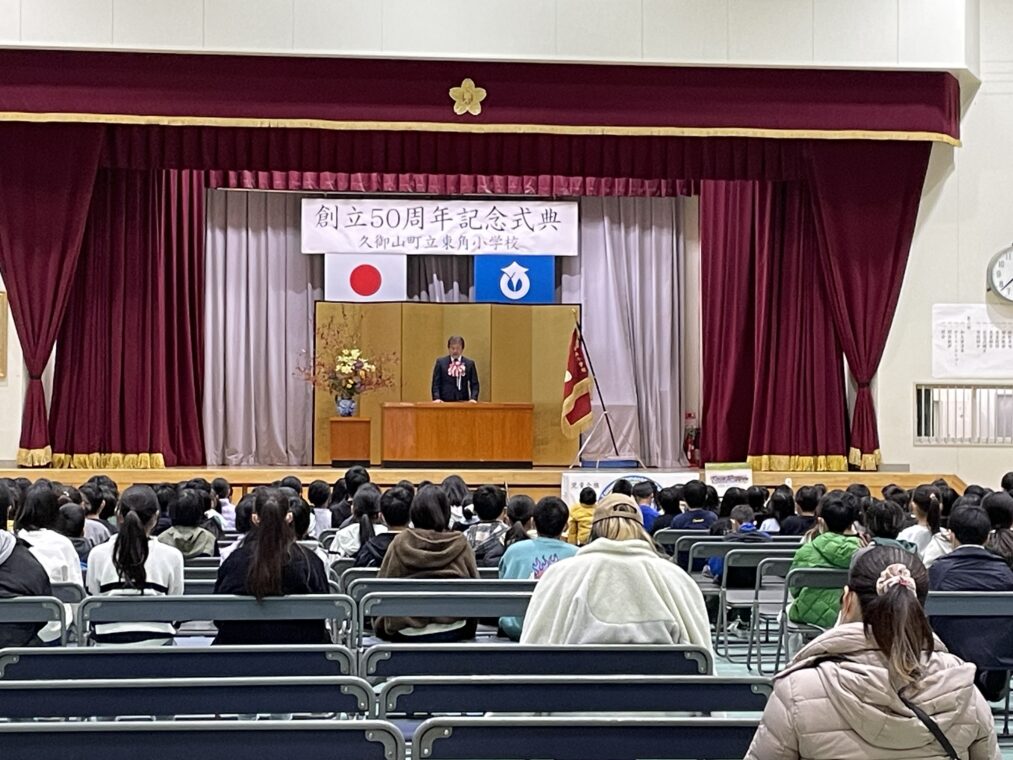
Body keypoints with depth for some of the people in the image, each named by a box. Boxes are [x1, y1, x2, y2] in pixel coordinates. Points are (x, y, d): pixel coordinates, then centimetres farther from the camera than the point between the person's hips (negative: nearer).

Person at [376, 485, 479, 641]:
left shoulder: (400, 543, -3)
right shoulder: (460, 544, -2)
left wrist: (380, 626, 15)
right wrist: (469, 630, 15)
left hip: (407, 633, -1)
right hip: (454, 632, 1)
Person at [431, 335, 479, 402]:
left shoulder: (469, 363, 8)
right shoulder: (440, 362, 5)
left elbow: (474, 384, 7)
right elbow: (436, 383, 3)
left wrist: (473, 398, -9)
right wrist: (437, 398, -12)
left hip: (463, 402, 1)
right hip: (445, 402, -1)